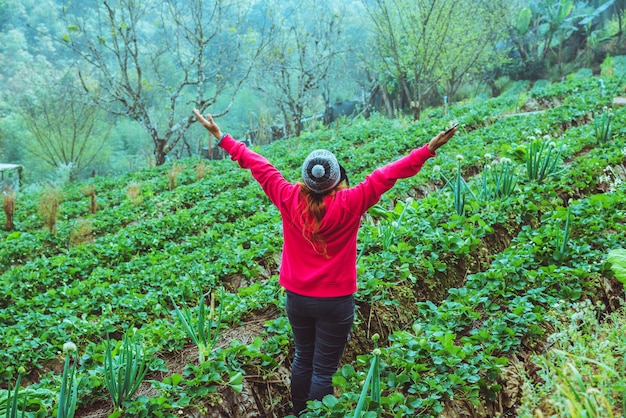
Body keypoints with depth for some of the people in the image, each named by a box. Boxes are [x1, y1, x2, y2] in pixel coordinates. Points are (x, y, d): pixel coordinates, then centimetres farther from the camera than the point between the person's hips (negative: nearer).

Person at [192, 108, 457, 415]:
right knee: (324, 370, 8)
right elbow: (386, 175, -17)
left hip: (296, 296, 4)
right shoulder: (349, 204, -19)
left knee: (303, 358, 23)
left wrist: (222, 137, 9)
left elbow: (259, 166, -2)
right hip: (335, 300, -4)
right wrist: (428, 149, -13)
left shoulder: (289, 199, -12)